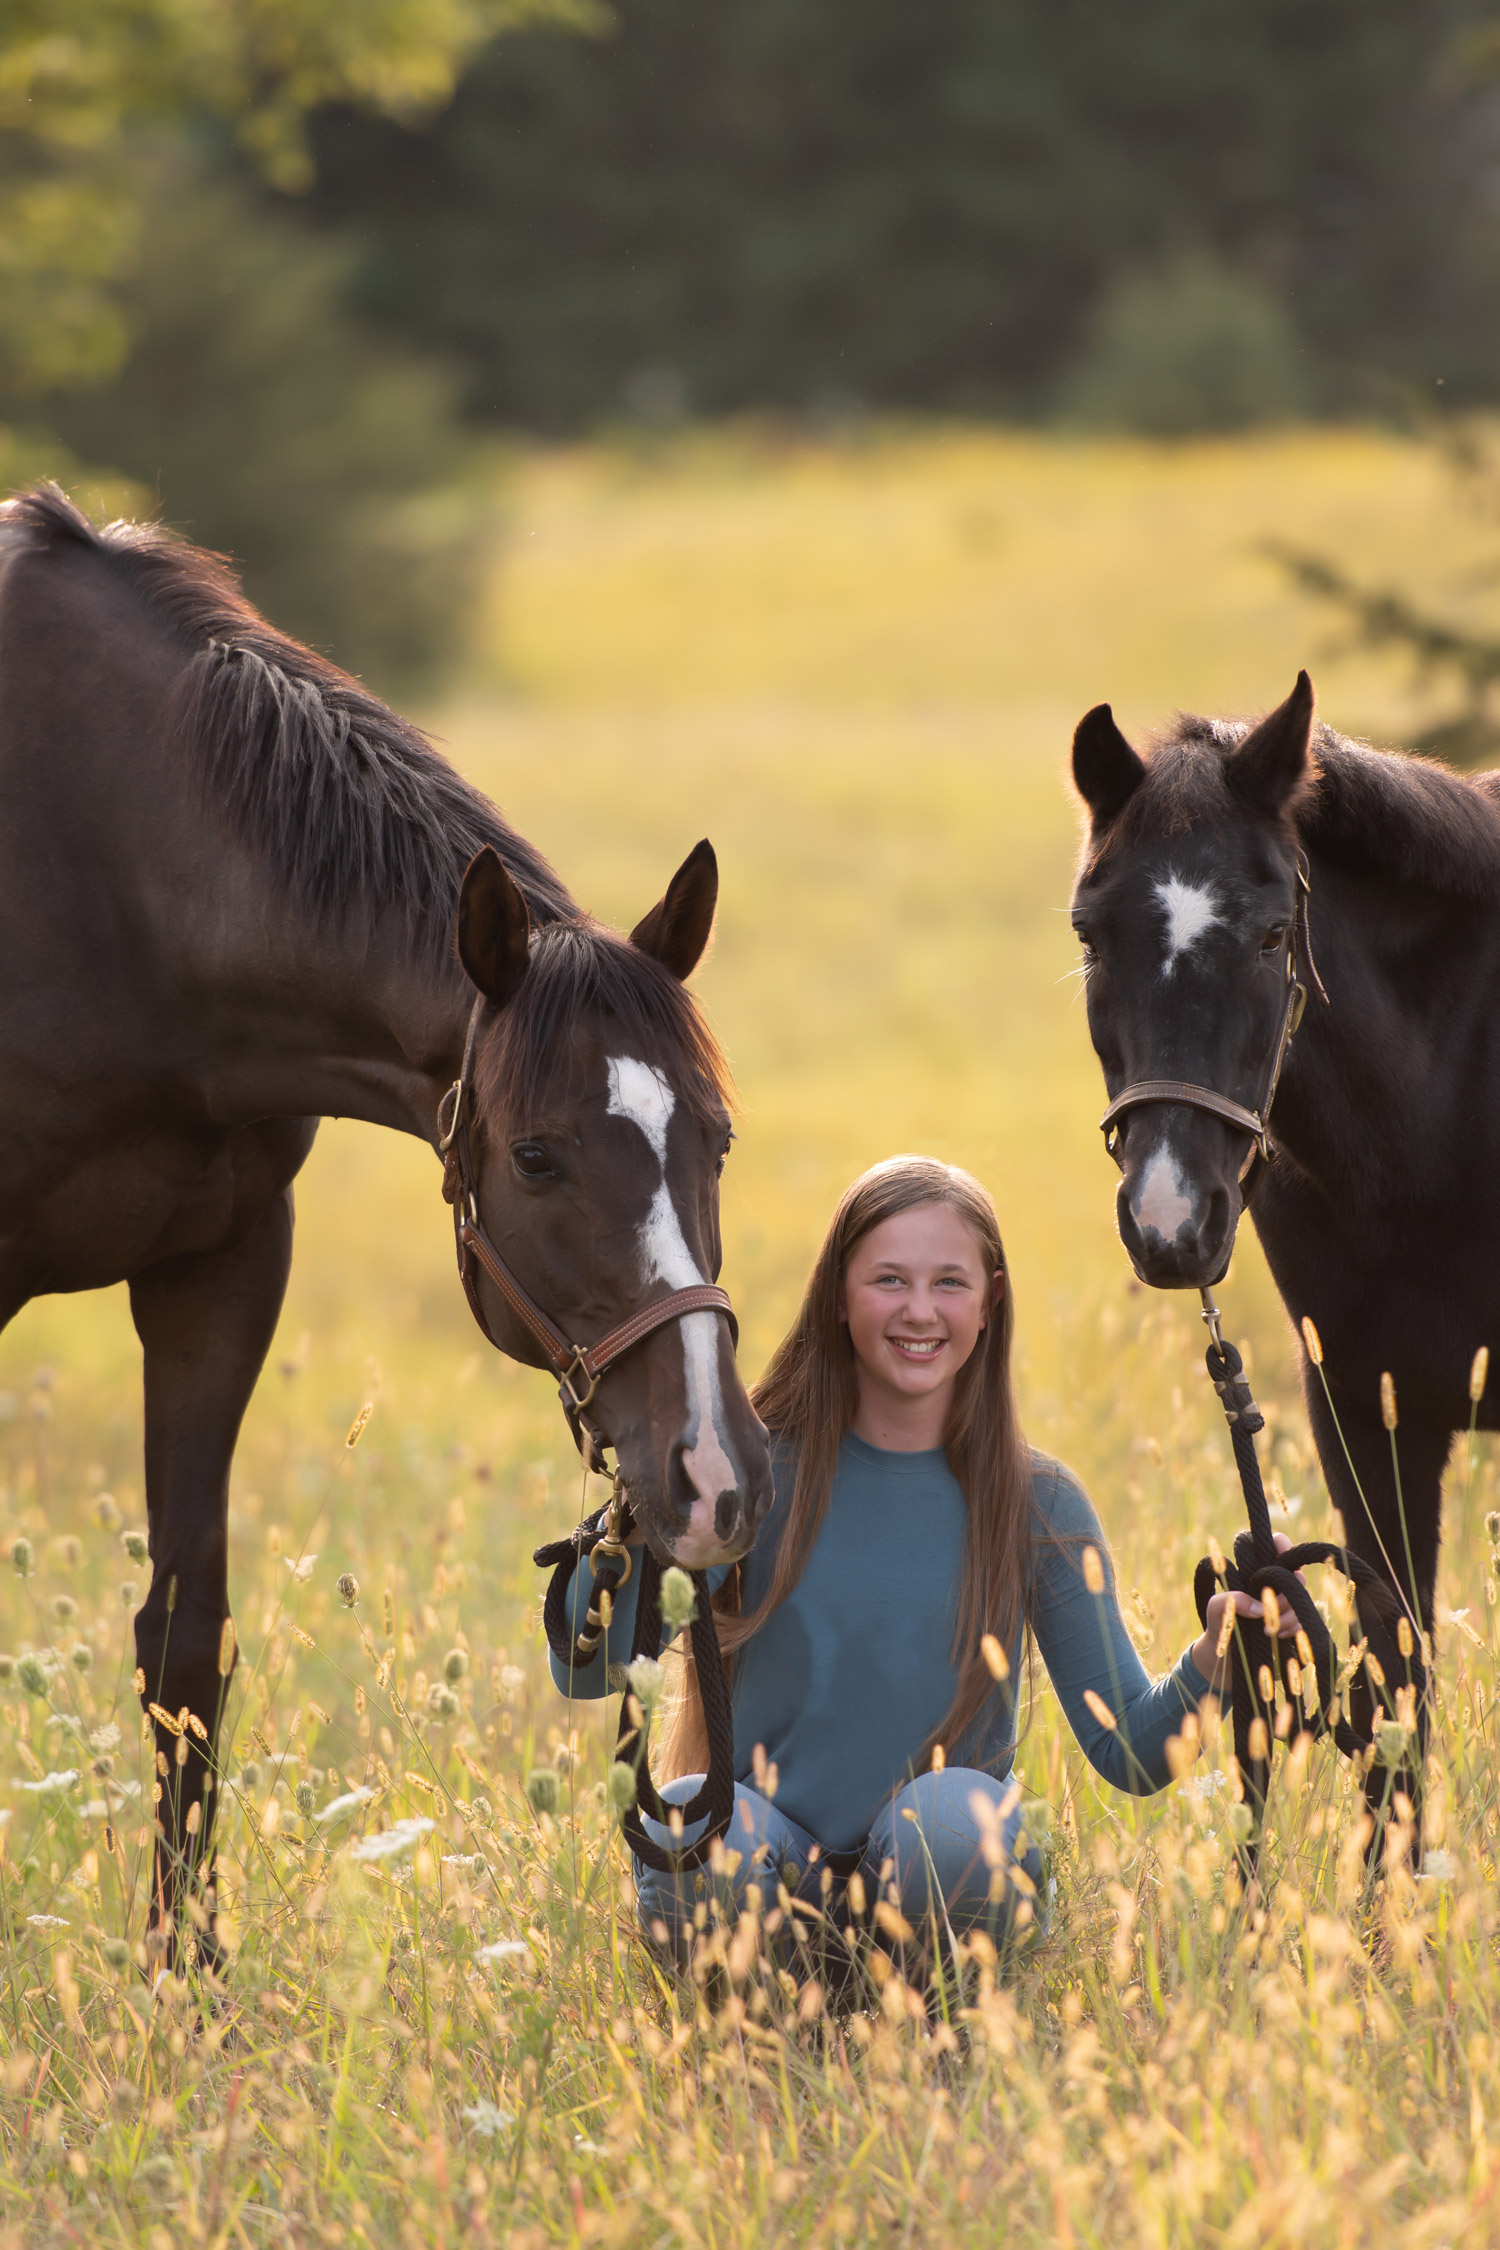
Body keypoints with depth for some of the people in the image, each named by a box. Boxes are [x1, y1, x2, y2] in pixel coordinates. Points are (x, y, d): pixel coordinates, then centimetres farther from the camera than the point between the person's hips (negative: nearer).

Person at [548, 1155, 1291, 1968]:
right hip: (772, 1878, 0)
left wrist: (1212, 1659, -19)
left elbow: (1130, 1753, 2)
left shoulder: (1038, 1506, 2)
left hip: (931, 1882, 1)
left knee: (959, 1819, -34)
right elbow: (585, 1670, -9)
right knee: (692, 1820, -34)